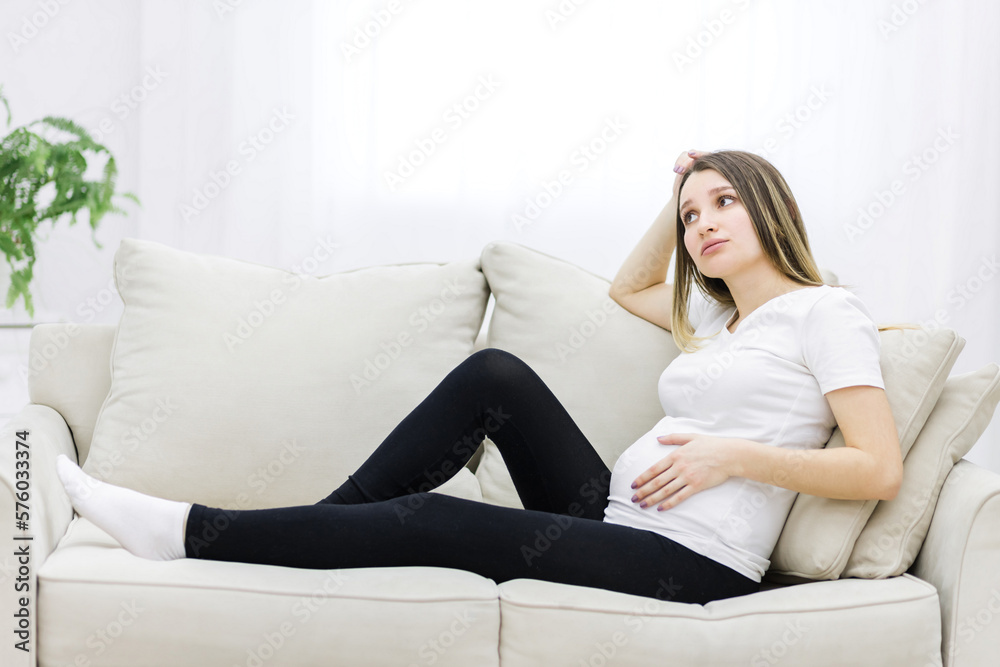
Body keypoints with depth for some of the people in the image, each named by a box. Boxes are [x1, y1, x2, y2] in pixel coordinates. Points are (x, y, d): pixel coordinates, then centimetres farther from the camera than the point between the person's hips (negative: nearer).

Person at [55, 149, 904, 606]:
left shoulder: (825, 311, -2)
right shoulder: (716, 316, 21)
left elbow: (880, 468, -12)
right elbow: (628, 286, 40)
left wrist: (733, 454, -17)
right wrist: (678, 195, 26)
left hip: (691, 560, -8)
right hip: (617, 516, 8)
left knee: (428, 522, -16)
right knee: (495, 372, -8)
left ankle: (191, 530, -8)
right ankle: (325, 524, -4)